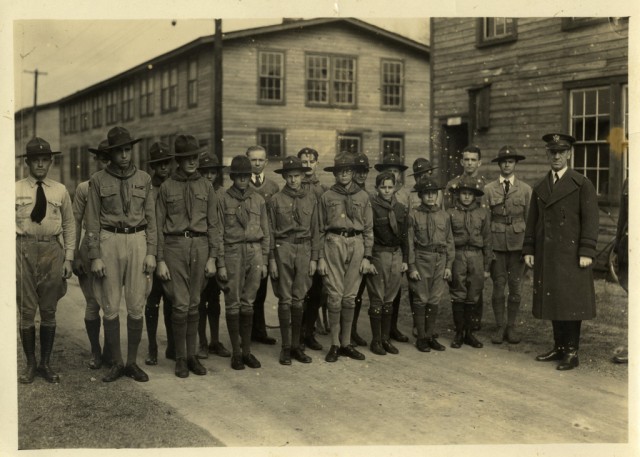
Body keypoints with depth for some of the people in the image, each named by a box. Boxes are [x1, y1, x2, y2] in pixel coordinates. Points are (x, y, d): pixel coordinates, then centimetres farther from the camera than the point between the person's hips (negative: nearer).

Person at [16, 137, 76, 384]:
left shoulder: (60, 191, 5)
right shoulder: (15, 189, 1)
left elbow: (69, 225, 9)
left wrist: (68, 258, 4)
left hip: (52, 250, 1)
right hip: (24, 249, -1)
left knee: (49, 311, 9)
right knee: (26, 310, 4)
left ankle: (46, 363, 20)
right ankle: (30, 363, 17)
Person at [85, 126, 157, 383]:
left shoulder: (143, 179, 8)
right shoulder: (98, 180, 3)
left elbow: (151, 218, 9)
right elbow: (93, 221, 2)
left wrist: (151, 252, 2)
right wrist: (95, 256, -5)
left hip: (138, 241, 1)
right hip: (109, 241, -1)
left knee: (136, 307, 2)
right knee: (110, 307, 2)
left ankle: (132, 362, 14)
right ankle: (116, 363, 13)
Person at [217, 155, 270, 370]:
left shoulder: (258, 199, 10)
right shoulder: (224, 200, 0)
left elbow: (265, 232, 12)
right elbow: (218, 234, -1)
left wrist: (264, 261, 8)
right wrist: (221, 264, -6)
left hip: (255, 252, 3)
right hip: (233, 253, -3)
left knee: (248, 303, 7)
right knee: (233, 304, 0)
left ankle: (247, 350, 15)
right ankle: (236, 352, 8)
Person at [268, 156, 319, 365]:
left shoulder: (310, 198, 8)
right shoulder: (276, 200, 1)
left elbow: (315, 230, 10)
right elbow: (271, 231, 2)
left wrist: (314, 257, 5)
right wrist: (272, 259, -2)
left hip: (304, 249, 2)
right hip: (283, 249, -2)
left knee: (298, 300, 4)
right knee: (285, 299, 0)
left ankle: (296, 345, 14)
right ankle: (286, 347, 8)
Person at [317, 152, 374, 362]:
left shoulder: (362, 196, 10)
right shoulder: (327, 196, 6)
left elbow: (368, 228, 10)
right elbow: (321, 229, 7)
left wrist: (367, 256, 4)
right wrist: (320, 257, 1)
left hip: (356, 245, 2)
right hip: (333, 244, -2)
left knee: (350, 297, 5)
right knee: (335, 296, -4)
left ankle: (346, 343, 14)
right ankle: (334, 344, 4)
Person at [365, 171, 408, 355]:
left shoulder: (401, 208, 11)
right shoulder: (371, 207, -5)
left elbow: (404, 235, 15)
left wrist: (404, 259, 10)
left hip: (396, 255, 5)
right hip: (378, 255, -5)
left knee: (389, 299, 10)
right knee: (377, 299, -1)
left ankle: (386, 338, 18)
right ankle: (376, 340, 8)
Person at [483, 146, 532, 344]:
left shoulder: (525, 189, 6)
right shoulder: (489, 189, 4)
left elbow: (530, 219, 6)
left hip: (518, 243, 1)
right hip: (496, 244, 0)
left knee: (516, 286, 4)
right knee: (498, 286, 2)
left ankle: (511, 327, 15)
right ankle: (499, 327, 13)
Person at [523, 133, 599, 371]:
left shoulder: (582, 184, 0)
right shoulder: (539, 187, 15)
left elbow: (590, 220, -5)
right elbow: (532, 221, 15)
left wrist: (586, 252, -12)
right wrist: (528, 250, 7)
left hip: (571, 256, -5)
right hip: (546, 256, 5)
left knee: (571, 303, -2)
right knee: (553, 302, 8)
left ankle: (572, 353, 5)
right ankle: (559, 347, 19)